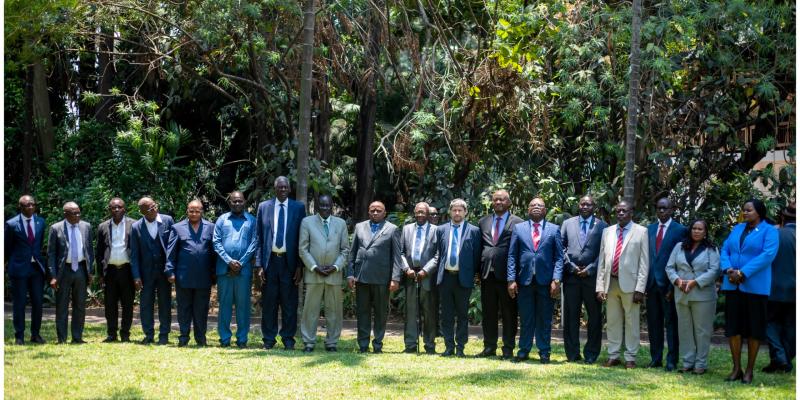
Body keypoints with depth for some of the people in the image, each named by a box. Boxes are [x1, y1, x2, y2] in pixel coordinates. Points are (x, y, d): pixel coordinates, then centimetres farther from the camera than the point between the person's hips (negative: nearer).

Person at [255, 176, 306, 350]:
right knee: (269, 301, 4)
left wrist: (300, 265, -3)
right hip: (270, 260, 1)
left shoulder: (298, 208, 4)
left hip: (289, 261, -1)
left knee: (289, 302, 2)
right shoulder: (264, 207, 7)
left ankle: (288, 339, 10)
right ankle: (268, 339, 12)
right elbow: (258, 237, 6)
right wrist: (259, 264, -1)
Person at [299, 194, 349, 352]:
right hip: (313, 273, -1)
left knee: (334, 310, 4)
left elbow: (345, 249, 9)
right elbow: (303, 249, 2)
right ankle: (309, 342, 5)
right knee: (311, 309, -1)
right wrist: (314, 267, -8)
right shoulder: (307, 222, 5)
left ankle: (332, 342, 11)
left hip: (335, 274, 2)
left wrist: (335, 266, -5)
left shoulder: (341, 223, 10)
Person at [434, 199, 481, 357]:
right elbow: (438, 253, 15)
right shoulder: (441, 230, 10)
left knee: (462, 314, 3)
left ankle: (460, 347, 9)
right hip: (445, 276, 3)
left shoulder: (473, 231, 2)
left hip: (463, 278, -2)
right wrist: (439, 269, 7)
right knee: (446, 314, 5)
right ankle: (449, 346, 12)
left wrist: (473, 274, -2)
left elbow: (477, 255, 2)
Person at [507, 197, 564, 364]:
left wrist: (556, 280, -8)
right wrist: (511, 280, -3)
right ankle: (524, 350, 13)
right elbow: (512, 256, 6)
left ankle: (544, 352, 11)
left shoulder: (554, 229, 8)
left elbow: (559, 257, 3)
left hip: (546, 281, -1)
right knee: (526, 318, 5)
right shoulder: (518, 228, 10)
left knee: (544, 318, 4)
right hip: (524, 280, 1)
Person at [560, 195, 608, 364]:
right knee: (570, 315, 3)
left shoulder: (602, 226, 5)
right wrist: (571, 266, -3)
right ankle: (572, 353, 10)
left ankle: (591, 354, 8)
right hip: (571, 275, 2)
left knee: (594, 315, 1)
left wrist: (590, 269, -8)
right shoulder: (568, 223, 12)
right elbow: (561, 247, 8)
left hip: (592, 275, -2)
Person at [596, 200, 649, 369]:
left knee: (631, 322, 1)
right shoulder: (607, 232, 12)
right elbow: (602, 261, 11)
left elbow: (644, 262, -4)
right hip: (611, 282, 4)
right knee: (612, 321, 10)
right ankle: (613, 356, 18)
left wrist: (640, 289, -11)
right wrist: (600, 286, 3)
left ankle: (630, 358, 8)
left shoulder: (641, 232, 0)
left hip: (630, 283, -4)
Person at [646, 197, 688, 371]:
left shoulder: (680, 230, -3)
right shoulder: (649, 229, 13)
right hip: (651, 283, 5)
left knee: (671, 323, 0)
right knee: (653, 323, 10)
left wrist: (674, 286, -12)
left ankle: (671, 361, 5)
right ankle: (655, 358, 18)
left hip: (668, 284, -5)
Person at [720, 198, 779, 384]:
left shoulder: (769, 231, -2)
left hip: (755, 286, -5)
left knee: (754, 328, 1)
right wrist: (728, 269, -11)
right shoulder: (737, 229, 15)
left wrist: (743, 273, -20)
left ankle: (749, 370, 8)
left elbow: (768, 255, -15)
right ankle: (736, 368, 8)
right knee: (733, 326, 1)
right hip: (733, 285, 5)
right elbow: (725, 250, 10)